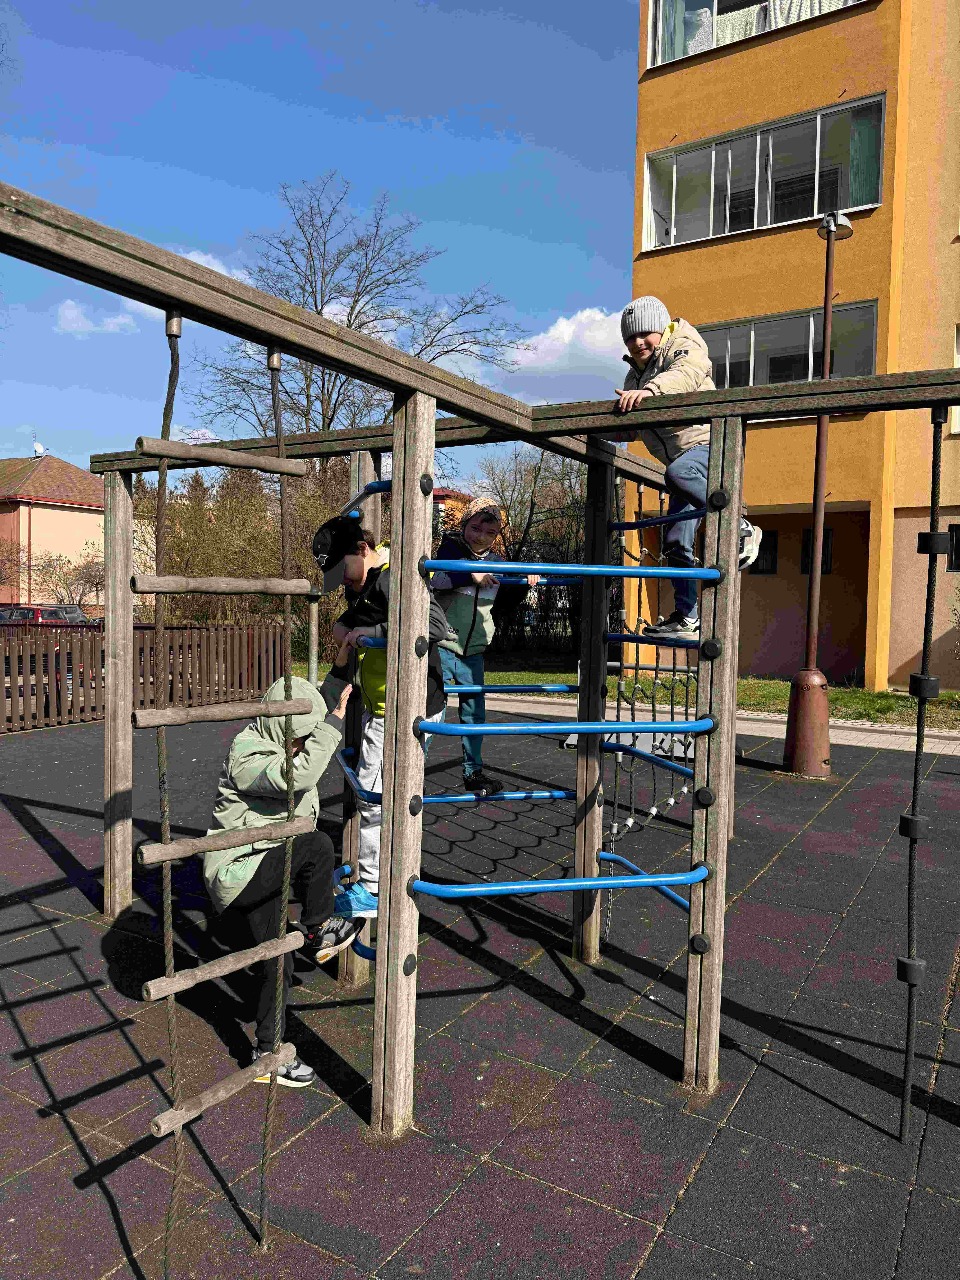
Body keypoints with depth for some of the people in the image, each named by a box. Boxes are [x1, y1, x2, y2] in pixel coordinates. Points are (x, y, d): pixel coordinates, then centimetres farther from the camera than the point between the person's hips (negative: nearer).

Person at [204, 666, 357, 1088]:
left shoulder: (277, 739, 5)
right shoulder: (246, 756, -24)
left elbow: (322, 710, 20)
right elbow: (300, 775, -41)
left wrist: (339, 671, 9)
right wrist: (335, 719, -36)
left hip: (261, 874, 10)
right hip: (237, 874, -10)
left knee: (276, 965, 15)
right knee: (317, 846, -26)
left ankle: (268, 1053, 28)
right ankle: (318, 931, -7)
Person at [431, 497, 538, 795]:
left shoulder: (497, 565, 12)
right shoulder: (450, 549, -5)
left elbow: (502, 607, 15)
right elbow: (433, 578, -26)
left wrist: (523, 585, 2)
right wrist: (470, 575, -33)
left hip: (473, 653, 5)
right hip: (441, 646, -5)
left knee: (475, 712, 12)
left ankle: (474, 771, 25)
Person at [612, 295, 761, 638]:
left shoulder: (682, 347, -4)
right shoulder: (635, 375, 18)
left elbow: (689, 372, -30)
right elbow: (628, 429, 22)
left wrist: (651, 389, -48)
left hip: (710, 444, -8)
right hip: (684, 461, 8)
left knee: (678, 472, -40)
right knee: (676, 542, 1)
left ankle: (741, 529, -25)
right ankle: (686, 618, 7)